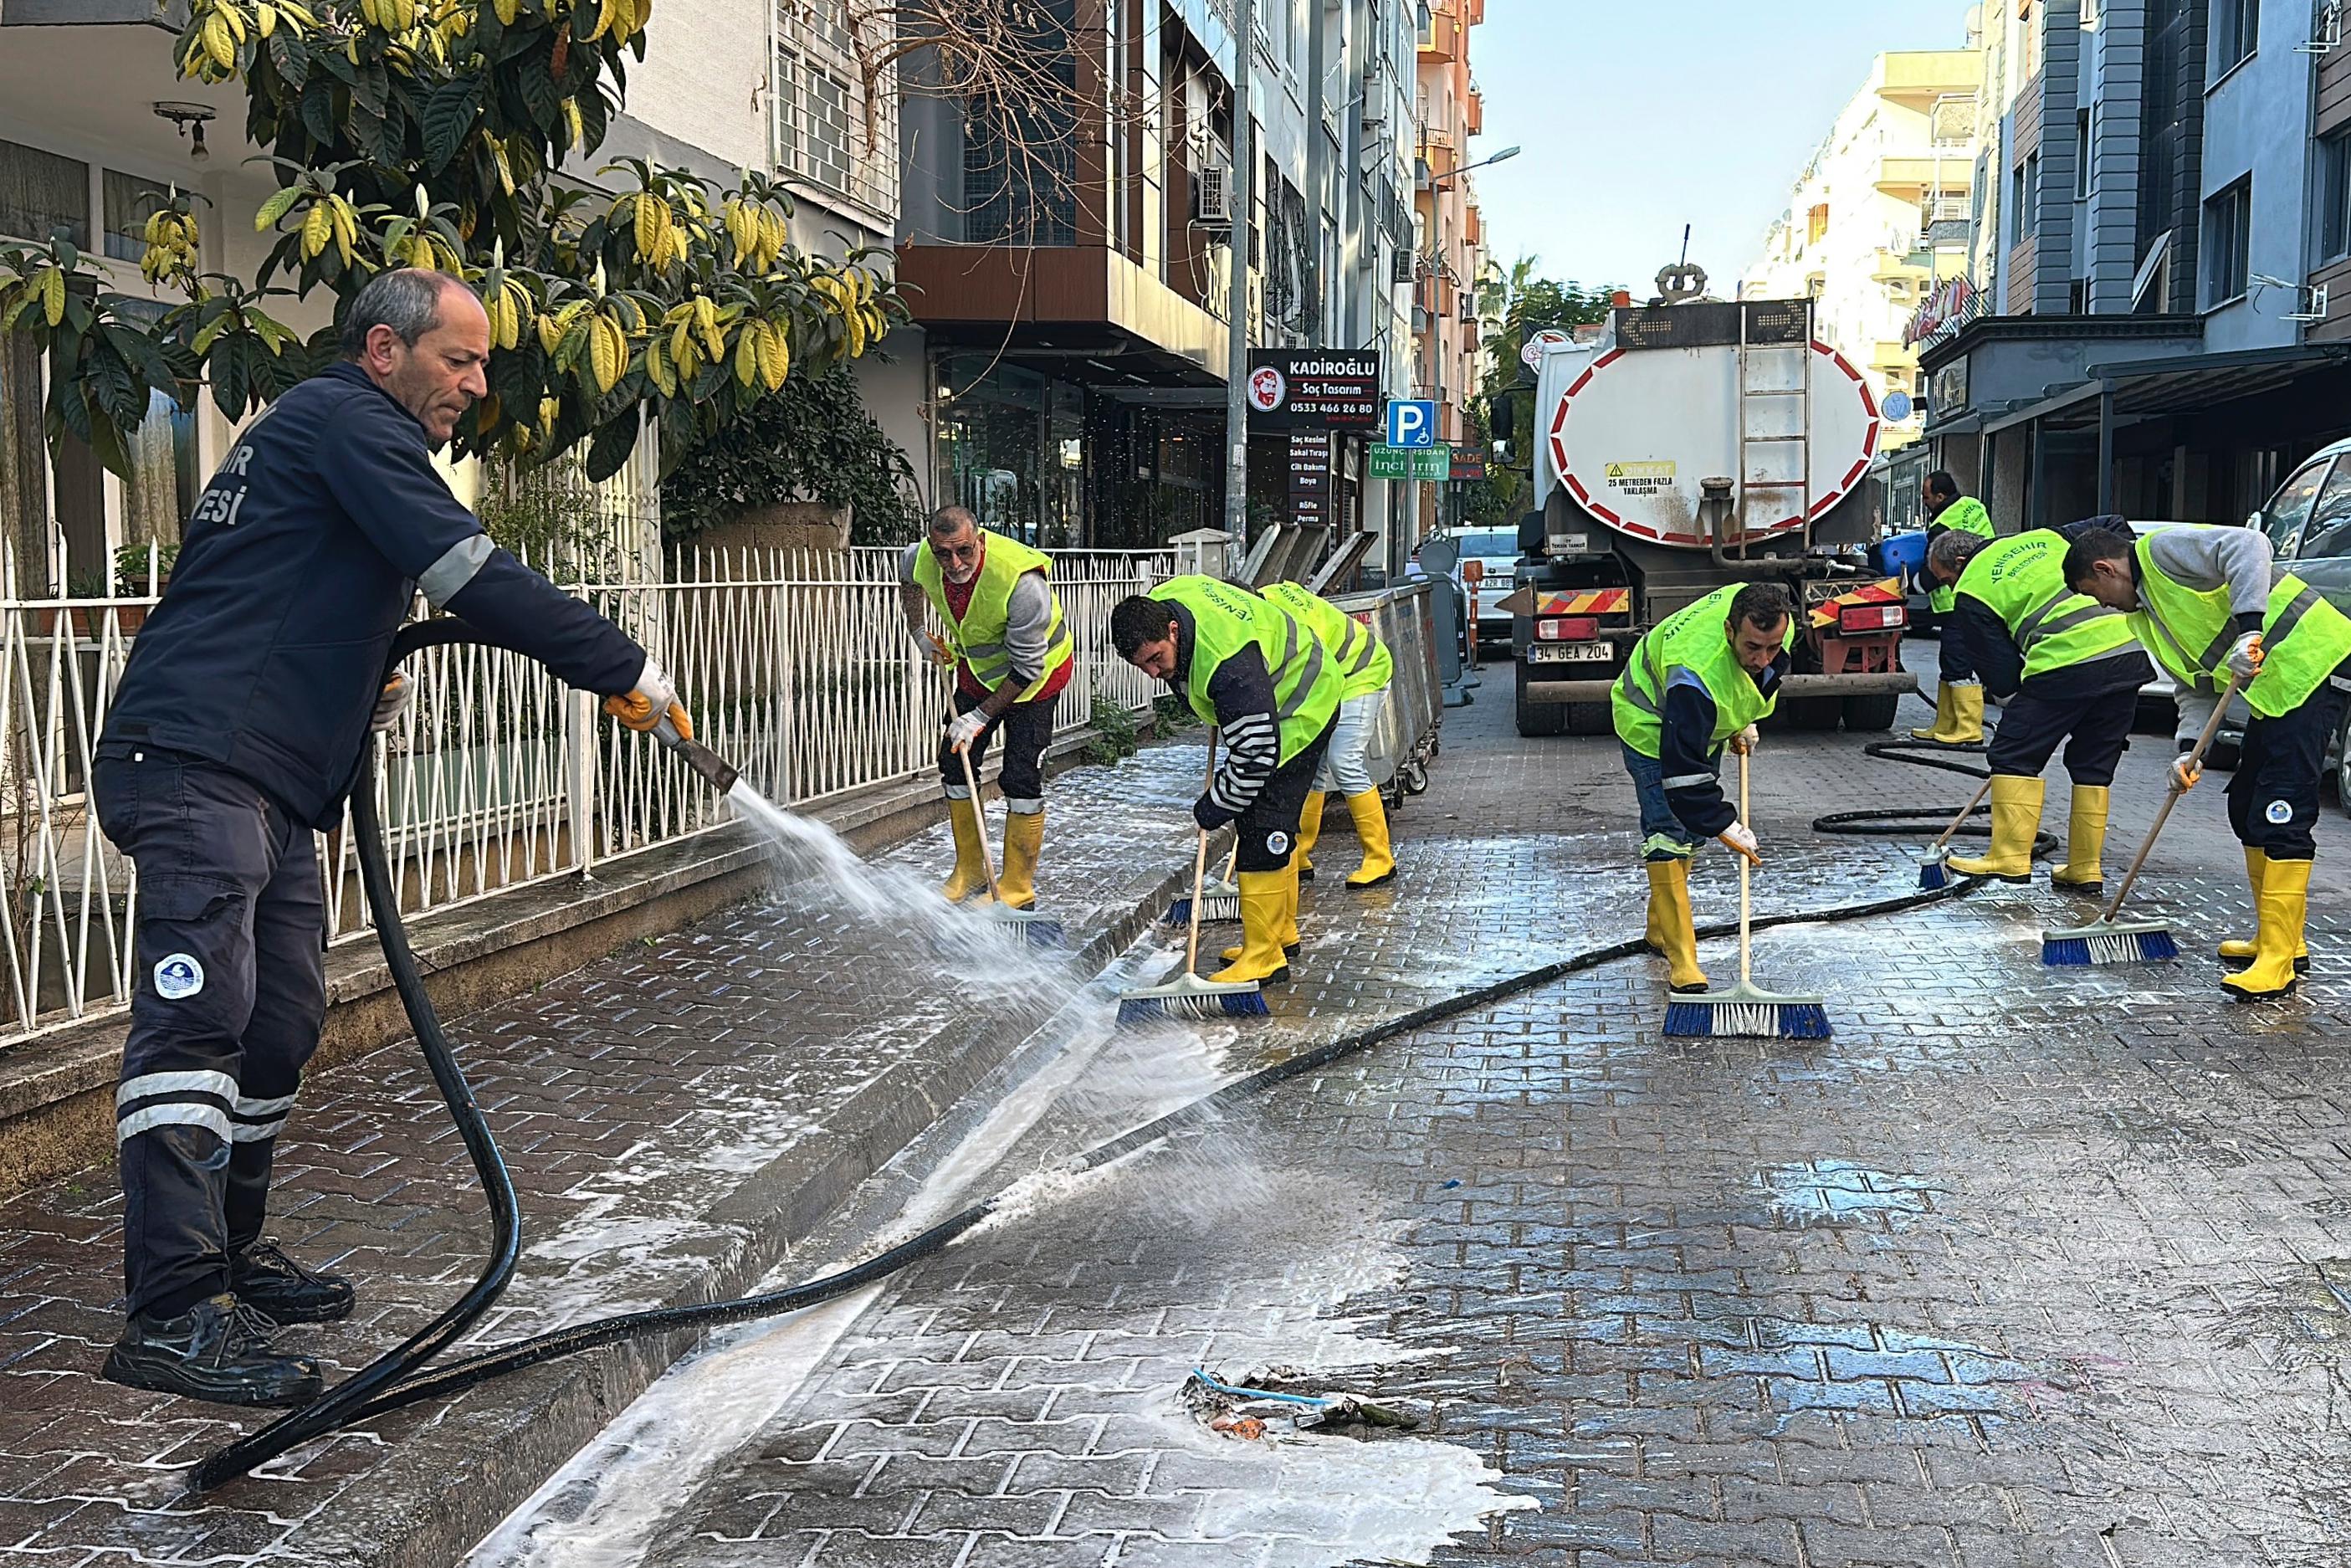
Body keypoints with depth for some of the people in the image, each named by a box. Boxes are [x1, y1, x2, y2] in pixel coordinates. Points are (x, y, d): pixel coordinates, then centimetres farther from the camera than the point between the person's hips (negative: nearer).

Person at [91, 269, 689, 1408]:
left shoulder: (329, 431, 26)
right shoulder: (345, 419, -6)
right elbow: (473, 576, -17)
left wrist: (369, 680, 13)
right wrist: (623, 669, -14)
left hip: (266, 784, 11)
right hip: (194, 764, -11)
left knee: (279, 1023, 12)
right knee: (200, 1008, -17)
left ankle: (229, 1254, 23)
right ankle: (173, 1315, -20)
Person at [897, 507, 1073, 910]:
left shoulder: (1023, 583, -38)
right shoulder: (921, 559, -20)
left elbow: (1026, 668, -29)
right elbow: (908, 573, 10)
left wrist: (981, 717, -24)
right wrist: (918, 633, 9)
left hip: (1036, 672, -6)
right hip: (977, 668, 6)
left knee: (1021, 778, -11)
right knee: (954, 763, 7)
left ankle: (1018, 888, 1)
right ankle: (969, 873, 20)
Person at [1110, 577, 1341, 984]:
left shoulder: (1230, 665, -42)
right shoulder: (1158, 603, -15)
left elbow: (1256, 755, -35)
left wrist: (1213, 808, -21)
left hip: (1301, 711, -10)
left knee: (1261, 831, -14)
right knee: (1275, 828, 18)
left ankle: (1263, 958, -9)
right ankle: (1282, 933, 31)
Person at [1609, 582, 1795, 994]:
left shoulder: (1776, 620, -24)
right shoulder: (1697, 674, -46)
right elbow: (1682, 766, -43)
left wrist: (1743, 723, 8)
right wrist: (1724, 825, -44)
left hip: (1708, 719, 8)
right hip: (1653, 725, -8)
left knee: (1690, 827, 16)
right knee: (1668, 836, -17)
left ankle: (1659, 931, 33)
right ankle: (1681, 963, -16)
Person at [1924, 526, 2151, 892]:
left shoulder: (1972, 591, 6)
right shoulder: (2045, 538, 24)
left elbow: (1998, 667, 7)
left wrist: (2013, 702, 22)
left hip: (2067, 662, -7)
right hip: (2129, 647, 7)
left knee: (2013, 757, 5)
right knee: (2094, 766, 14)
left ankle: (2010, 858, 1)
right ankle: (2086, 868, 18)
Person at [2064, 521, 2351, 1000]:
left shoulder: (2161, 549, -8)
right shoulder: (2145, 616, 19)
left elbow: (2247, 546, -24)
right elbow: (2197, 687, 14)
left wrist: (2249, 627, -31)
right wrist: (2188, 750, -2)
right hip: (2272, 688, 11)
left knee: (2281, 813, -13)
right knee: (2246, 808, 16)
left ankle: (2277, 960, -12)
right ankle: (2278, 939, 26)